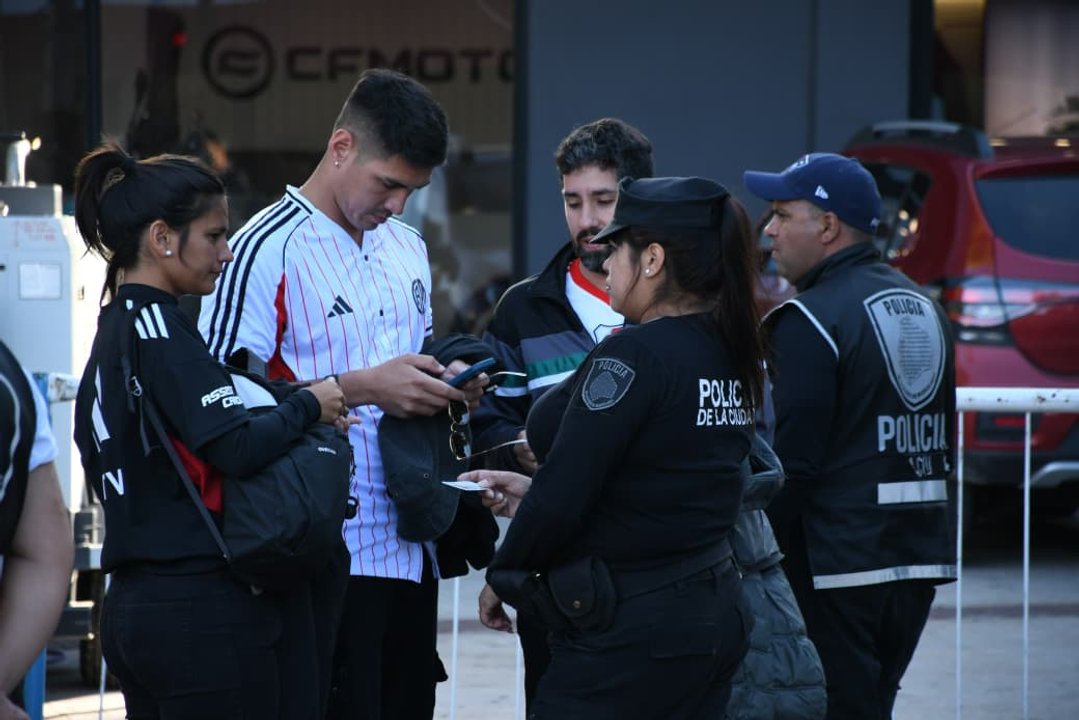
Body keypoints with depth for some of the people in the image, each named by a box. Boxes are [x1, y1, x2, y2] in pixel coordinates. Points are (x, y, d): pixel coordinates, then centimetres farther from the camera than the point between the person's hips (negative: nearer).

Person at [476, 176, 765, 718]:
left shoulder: (633, 357, -16)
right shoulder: (730, 354, 9)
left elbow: (560, 499, -17)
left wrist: (501, 578, -1)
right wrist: (529, 486, 21)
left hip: (629, 628, -9)